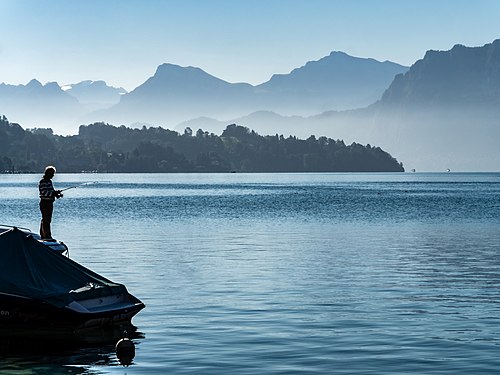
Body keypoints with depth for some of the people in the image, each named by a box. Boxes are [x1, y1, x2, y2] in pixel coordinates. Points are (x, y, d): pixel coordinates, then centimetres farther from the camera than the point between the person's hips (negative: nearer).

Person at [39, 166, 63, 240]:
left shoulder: (49, 181, 18)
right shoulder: (43, 181, -13)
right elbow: (43, 192, -23)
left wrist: (57, 193, 6)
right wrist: (55, 193, -25)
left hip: (50, 203, 10)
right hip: (45, 203, -10)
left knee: (48, 220, 14)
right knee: (46, 220, -11)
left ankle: (42, 235, 21)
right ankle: (47, 236, -13)